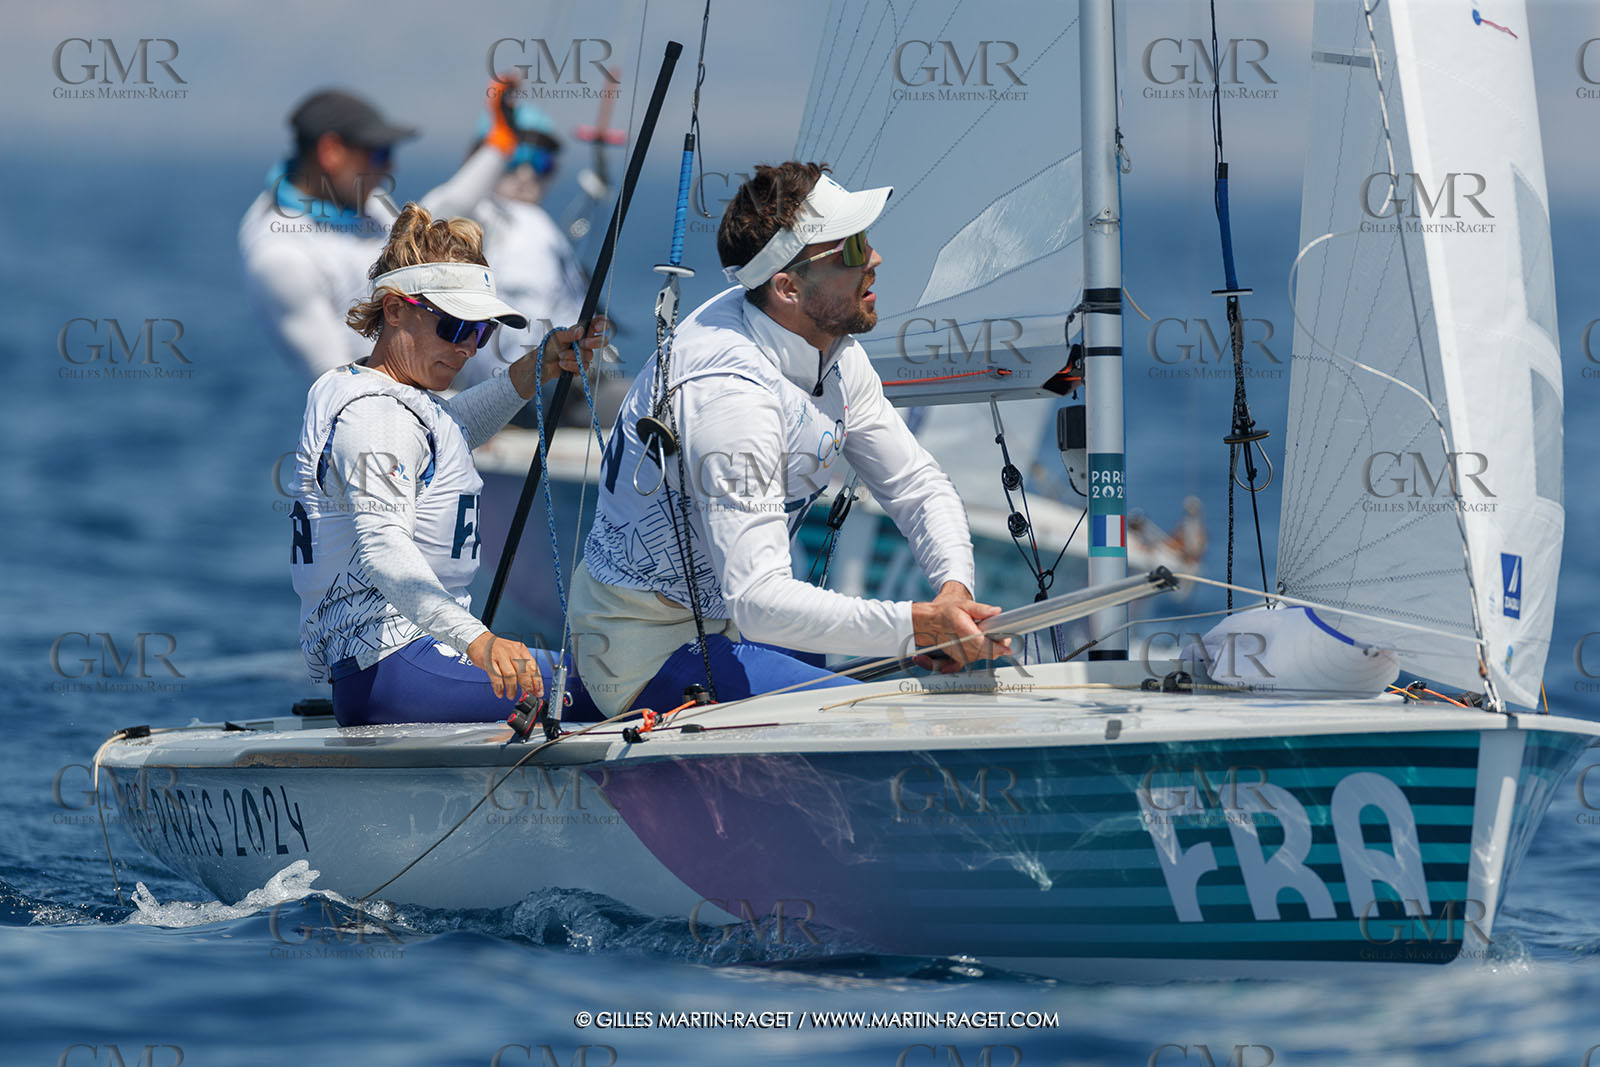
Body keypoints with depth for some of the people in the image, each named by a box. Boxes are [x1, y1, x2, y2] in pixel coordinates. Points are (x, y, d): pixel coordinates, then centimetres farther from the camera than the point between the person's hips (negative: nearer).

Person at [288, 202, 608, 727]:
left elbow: (452, 427, 43)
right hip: (391, 668, -11)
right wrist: (477, 640, -42)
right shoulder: (375, 416, -13)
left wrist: (540, 366, 27)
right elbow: (381, 548, -29)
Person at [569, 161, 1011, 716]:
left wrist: (955, 586, -17)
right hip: (655, 652, -10)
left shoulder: (831, 348, -3)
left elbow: (917, 484, 4)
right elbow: (757, 601, -37)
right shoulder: (729, 394, -31)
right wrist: (917, 625, -46)